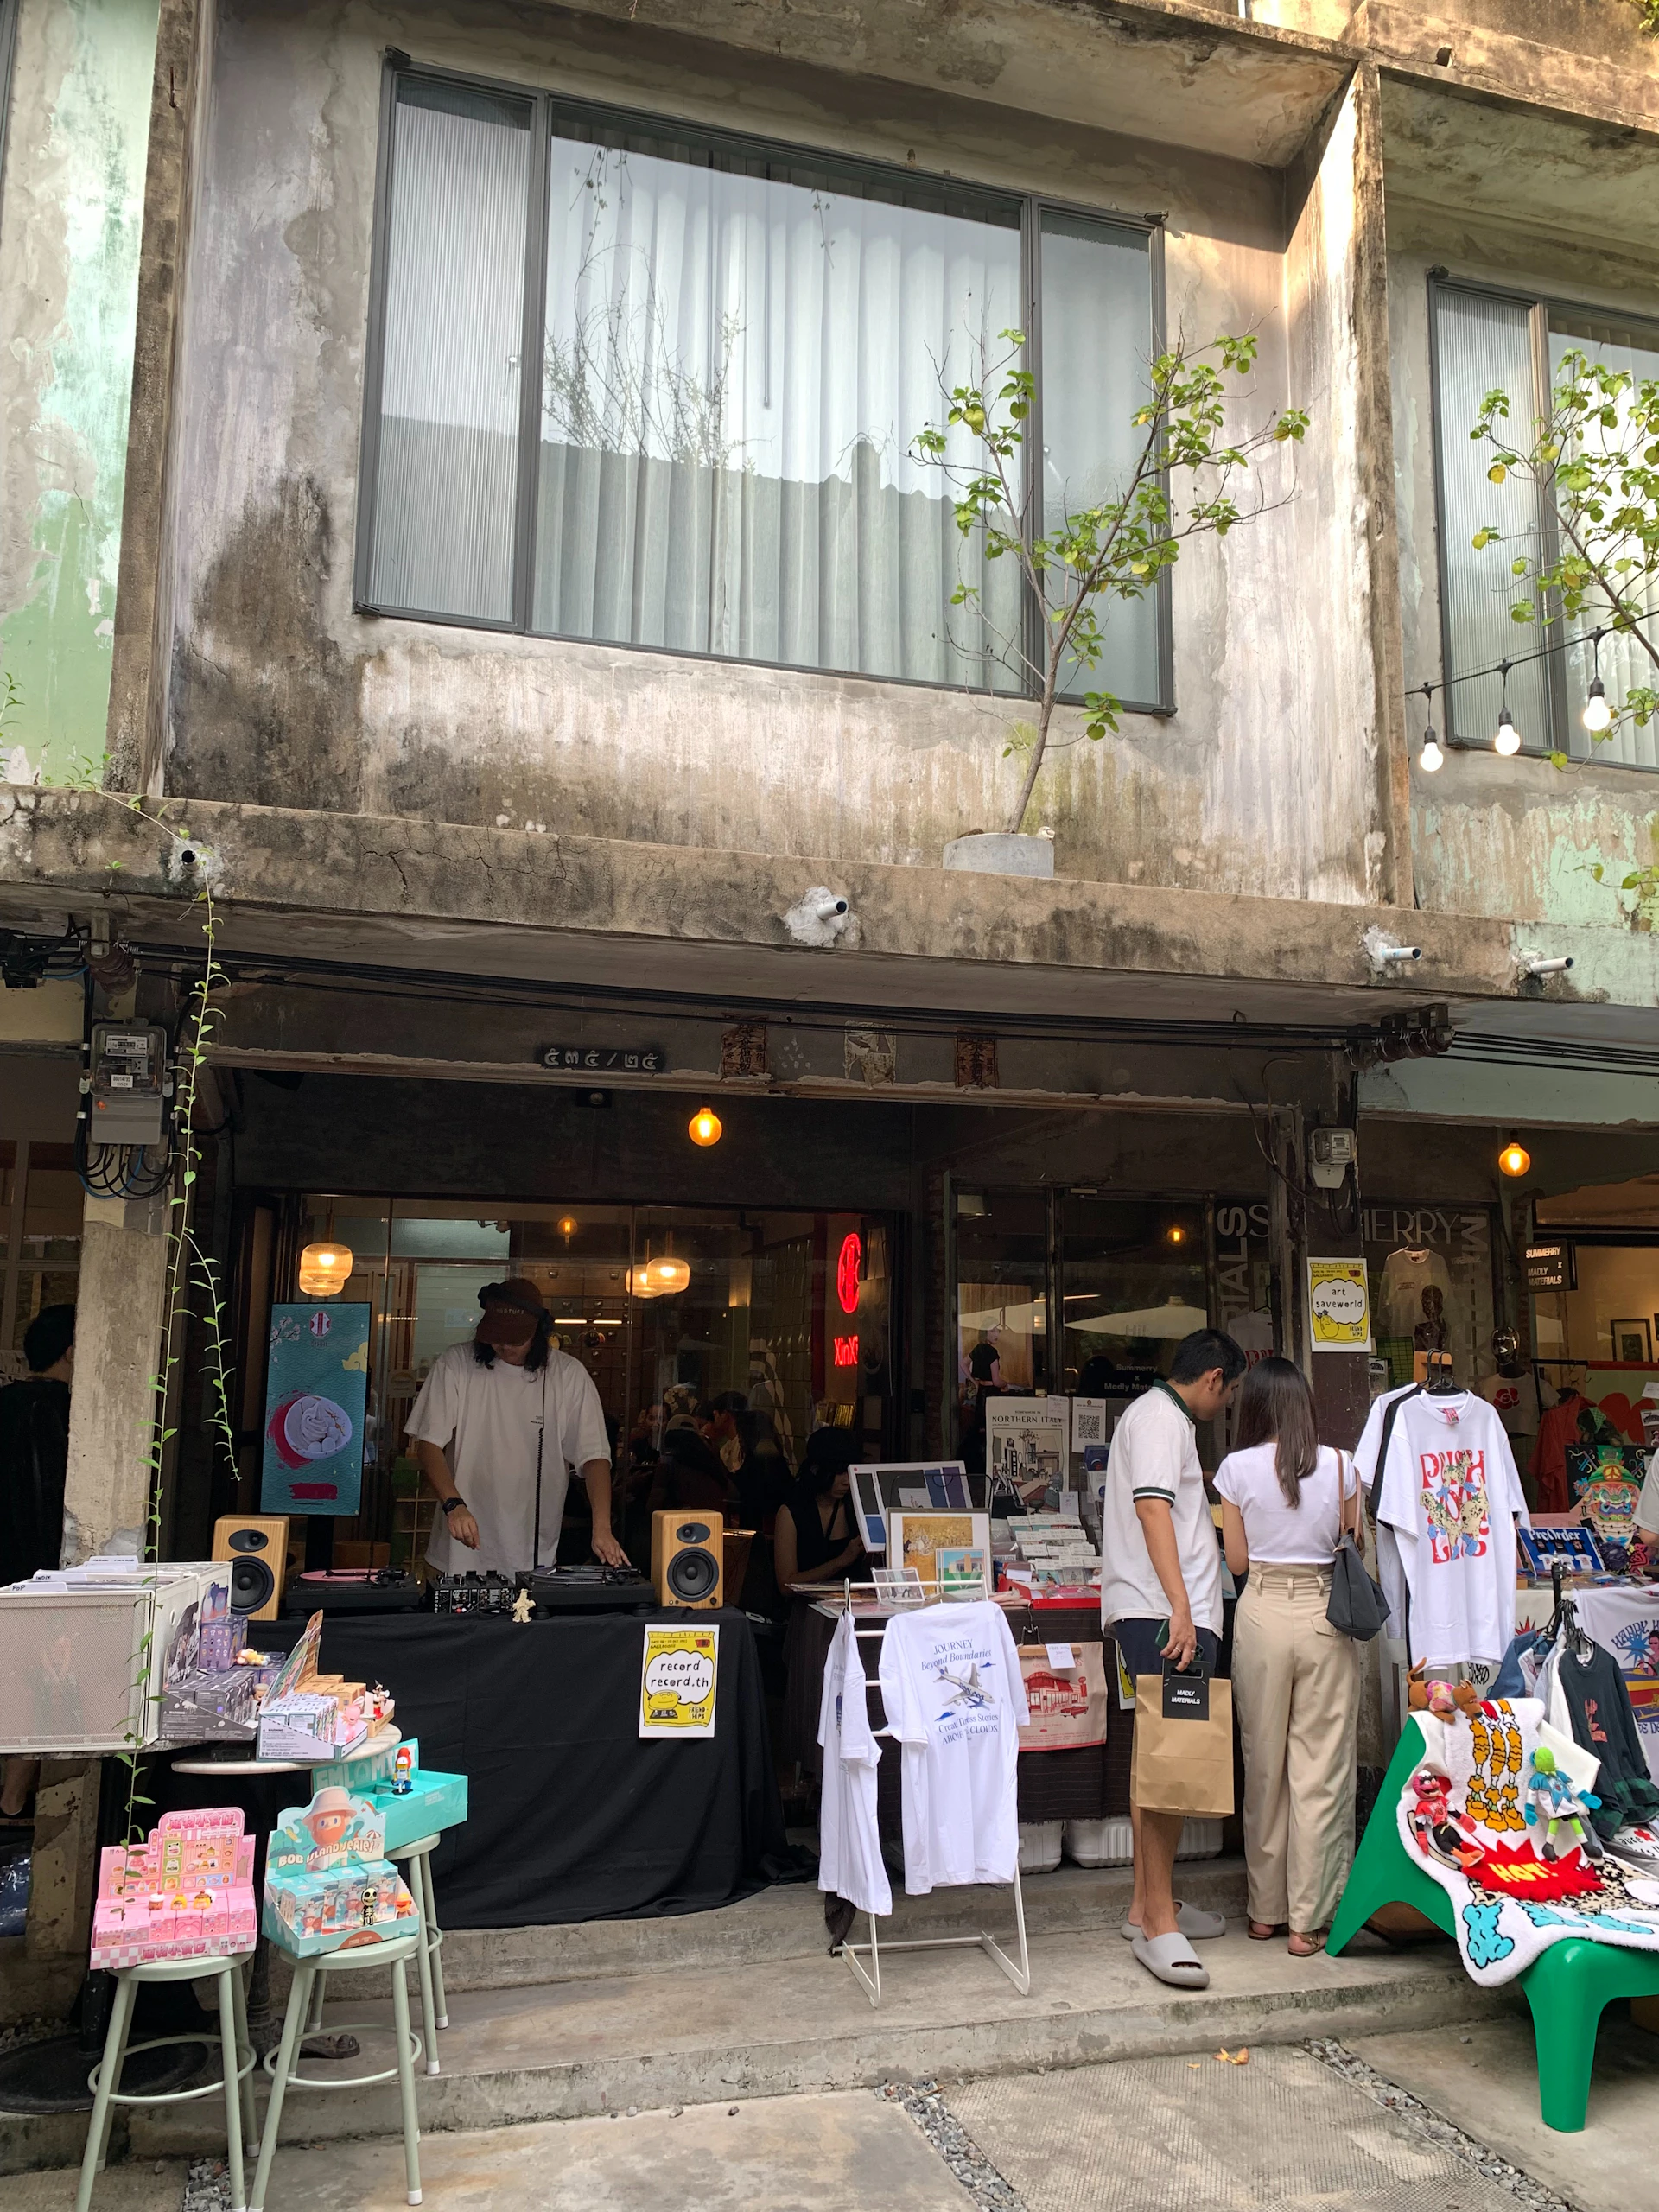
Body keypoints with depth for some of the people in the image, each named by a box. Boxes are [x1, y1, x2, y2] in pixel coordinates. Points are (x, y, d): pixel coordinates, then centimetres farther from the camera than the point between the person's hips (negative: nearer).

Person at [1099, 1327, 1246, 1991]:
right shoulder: (1161, 1417, -9)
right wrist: (1180, 1606, -25)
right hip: (1164, 1613, -11)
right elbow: (1152, 1506, -20)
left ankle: (1148, 1906, 21)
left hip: (1151, 1613, 11)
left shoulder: (1153, 1413, 24)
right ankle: (1158, 1923, -9)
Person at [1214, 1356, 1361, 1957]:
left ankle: (1266, 1909, 23)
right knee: (1320, 1767, 5)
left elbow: (1236, 1560, 1)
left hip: (1263, 1612, 0)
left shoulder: (1236, 1468, -4)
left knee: (1264, 1764, 12)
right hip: (1326, 1614, 0)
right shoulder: (1340, 1466, -2)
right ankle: (1309, 1919, 9)